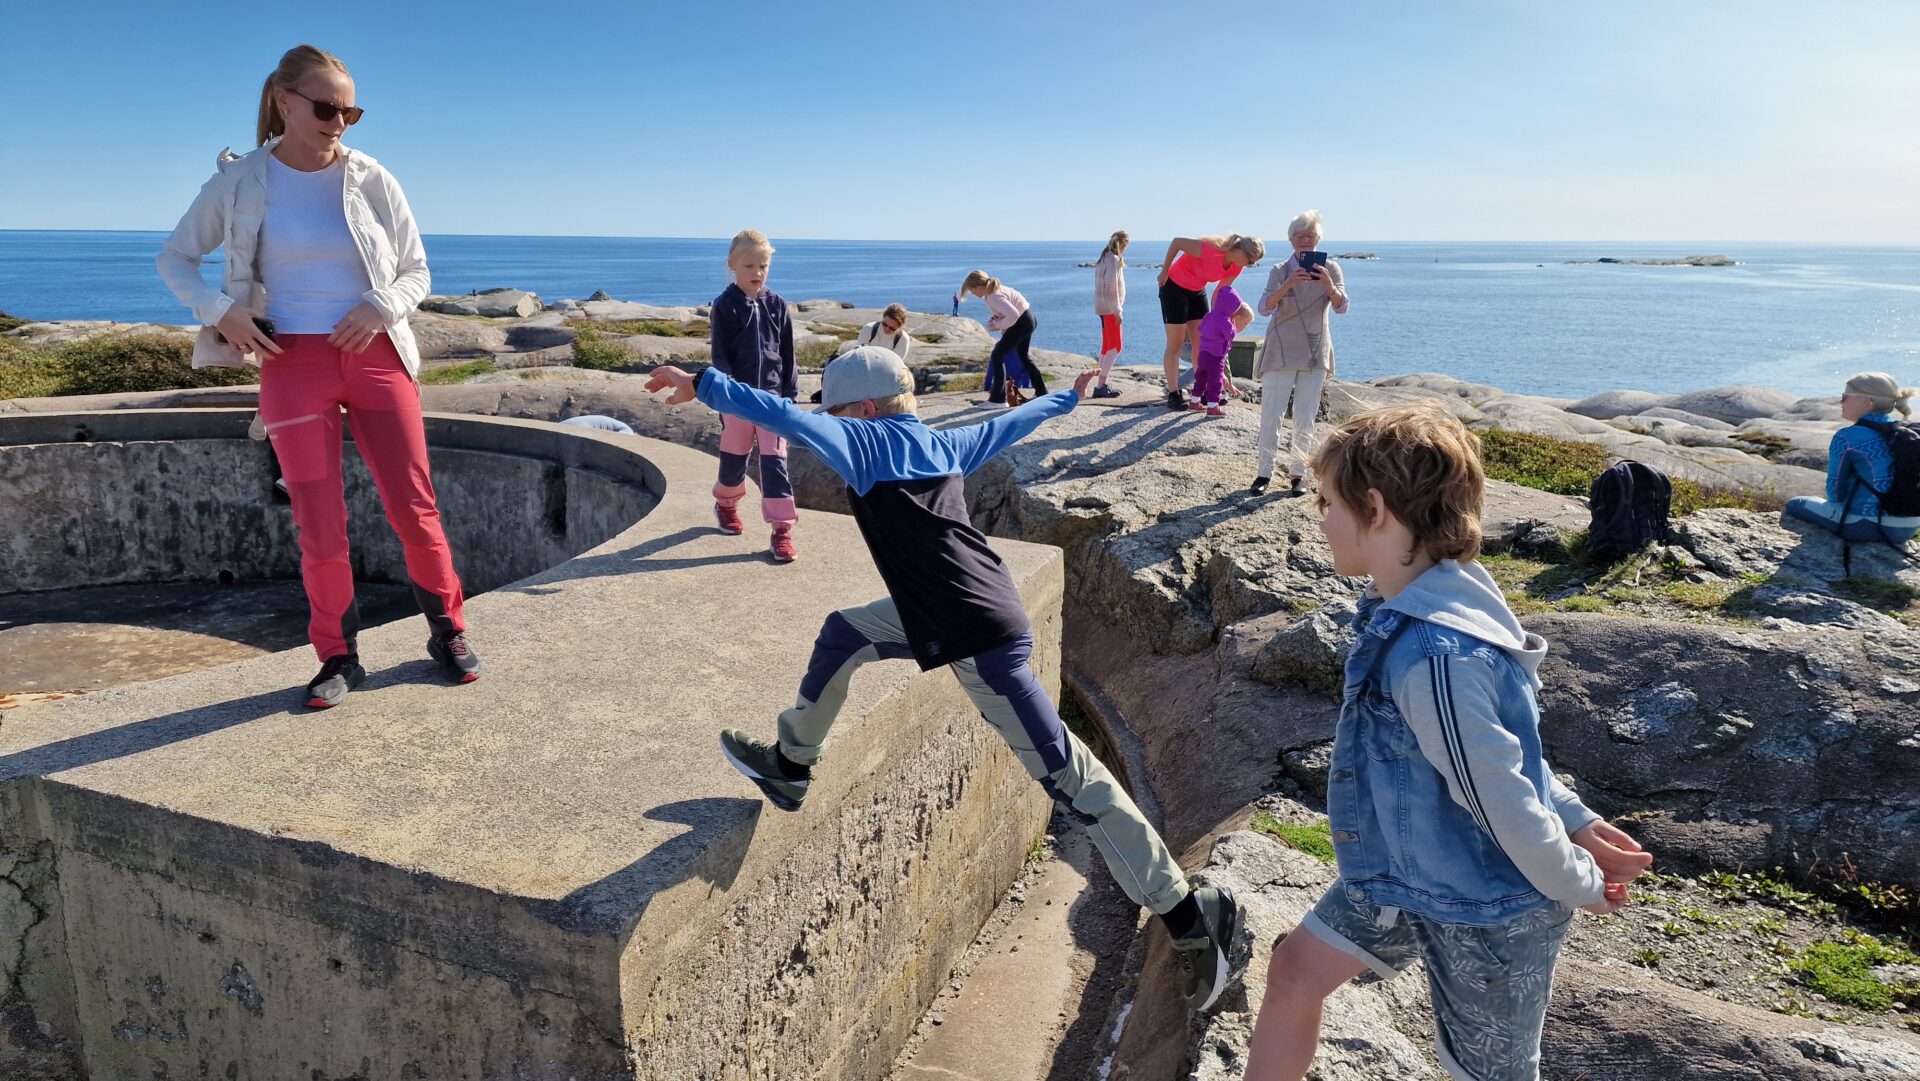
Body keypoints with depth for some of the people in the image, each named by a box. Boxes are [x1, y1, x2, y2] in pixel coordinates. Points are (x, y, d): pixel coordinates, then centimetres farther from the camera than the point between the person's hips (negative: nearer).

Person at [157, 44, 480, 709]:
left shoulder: (372, 180, 3)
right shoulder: (240, 182, 2)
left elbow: (416, 270, 10)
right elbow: (174, 258, 12)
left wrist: (382, 306, -11)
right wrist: (219, 310, -6)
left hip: (376, 356, 0)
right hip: (293, 364, 0)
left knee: (414, 509, 0)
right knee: (320, 529, 0)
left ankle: (448, 633, 18)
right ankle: (338, 657, 16)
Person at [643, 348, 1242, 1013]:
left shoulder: (870, 442, -5)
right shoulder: (943, 444, 17)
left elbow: (786, 417, -14)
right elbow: (1008, 425, 32)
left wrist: (704, 385, -9)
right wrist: (1066, 397, 48)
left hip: (979, 639, -9)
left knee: (1069, 777, -5)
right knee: (843, 633, 17)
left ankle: (1191, 917, 3)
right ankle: (790, 768, 32)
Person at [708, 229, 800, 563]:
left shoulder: (777, 305, 3)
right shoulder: (725, 305, -4)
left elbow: (788, 355, 7)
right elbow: (720, 355, -5)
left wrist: (789, 395, 5)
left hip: (773, 394, 1)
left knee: (775, 461, -5)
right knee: (734, 457, 13)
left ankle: (782, 530, -5)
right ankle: (725, 503, 40)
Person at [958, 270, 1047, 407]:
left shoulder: (994, 297, -27)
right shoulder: (994, 289, 2)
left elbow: (1013, 315, -35)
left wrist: (998, 325, -20)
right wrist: (995, 318, 0)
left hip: (1021, 323, -10)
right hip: (1028, 320, 10)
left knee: (996, 356, -9)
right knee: (1024, 356, 26)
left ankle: (997, 399, -9)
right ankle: (1042, 392, 36)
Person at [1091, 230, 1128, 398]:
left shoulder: (1104, 258, 14)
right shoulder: (1114, 259, -14)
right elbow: (1112, 288, -20)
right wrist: (1118, 311, -17)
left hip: (1103, 308, 10)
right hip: (1110, 308, -10)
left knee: (1107, 346, 13)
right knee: (1115, 347, -8)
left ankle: (1102, 384, 15)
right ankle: (1101, 386, -13)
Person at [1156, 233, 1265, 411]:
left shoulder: (1236, 268, -8)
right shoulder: (1212, 248, -31)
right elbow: (1177, 242, -24)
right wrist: (1164, 271, -17)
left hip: (1197, 291, 7)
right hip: (1174, 287, -7)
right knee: (1175, 343, -5)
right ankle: (1173, 394, -1)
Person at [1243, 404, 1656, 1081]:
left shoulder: (1433, 657, -36)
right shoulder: (1413, 610, -4)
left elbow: (1503, 800, -29)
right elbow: (1504, 733, 7)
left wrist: (1577, 885, -13)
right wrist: (1574, 818, 6)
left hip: (1487, 909, -8)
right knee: (1295, 970, 16)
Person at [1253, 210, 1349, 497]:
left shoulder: (1330, 269, 0)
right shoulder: (1280, 271, -3)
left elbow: (1341, 307, -12)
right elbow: (1265, 307, -17)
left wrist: (1328, 285, -32)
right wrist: (1288, 284, -34)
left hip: (1315, 355, 1)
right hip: (1281, 353, -1)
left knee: (1305, 420, 5)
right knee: (1270, 416, -3)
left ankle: (1298, 474, 15)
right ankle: (1264, 472, 8)